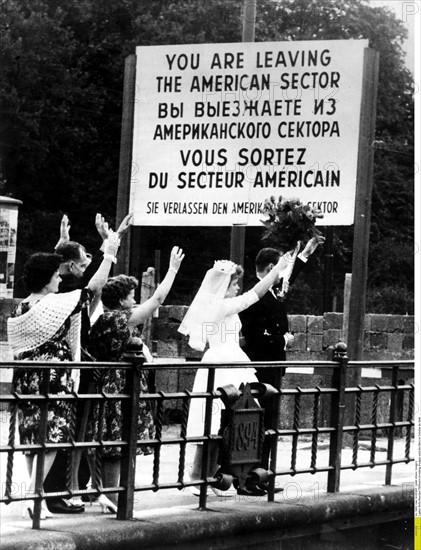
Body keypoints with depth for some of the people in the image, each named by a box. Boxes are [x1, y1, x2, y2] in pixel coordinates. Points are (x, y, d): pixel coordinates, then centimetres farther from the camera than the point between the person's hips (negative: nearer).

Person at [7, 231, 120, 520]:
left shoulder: (20, 309, 8)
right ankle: (35, 495, -13)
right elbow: (94, 288, -8)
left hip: (25, 378, 7)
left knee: (32, 437, 12)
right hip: (54, 378, -7)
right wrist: (110, 253, 1)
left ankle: (36, 491, 18)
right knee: (51, 438, -5)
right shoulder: (56, 304, -12)